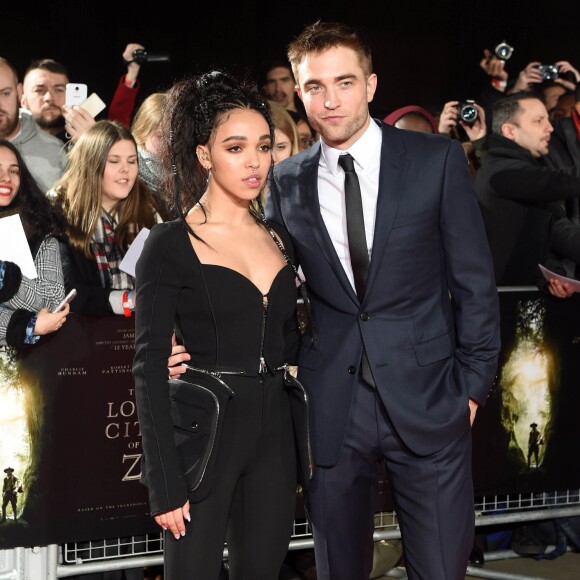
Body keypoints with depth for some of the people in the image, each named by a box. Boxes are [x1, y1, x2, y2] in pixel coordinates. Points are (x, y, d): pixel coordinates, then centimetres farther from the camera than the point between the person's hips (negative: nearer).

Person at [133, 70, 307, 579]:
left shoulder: (280, 240, 11)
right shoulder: (171, 245, -6)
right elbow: (150, 368, -10)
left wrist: (306, 445, 7)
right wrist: (165, 484, -15)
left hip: (274, 436, 5)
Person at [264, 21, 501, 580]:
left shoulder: (437, 161, -1)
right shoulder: (286, 182, 6)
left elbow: (474, 281, 1)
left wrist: (473, 383, -2)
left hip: (425, 402, -2)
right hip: (330, 404, 2)